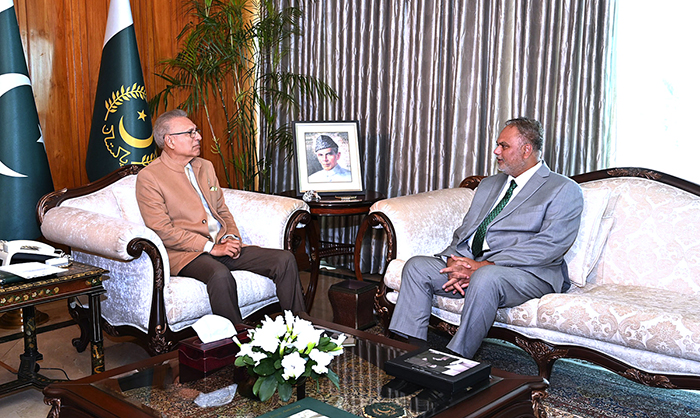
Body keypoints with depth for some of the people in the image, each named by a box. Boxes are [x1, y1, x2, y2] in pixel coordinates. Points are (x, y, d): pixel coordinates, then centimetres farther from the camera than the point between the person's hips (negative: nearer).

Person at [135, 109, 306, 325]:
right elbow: (163, 231, -12)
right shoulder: (148, 177, -4)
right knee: (221, 275, -39)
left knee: (285, 260, -10)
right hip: (185, 253, -7)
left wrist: (232, 237, 0)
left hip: (222, 245, 7)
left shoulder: (205, 166, 18)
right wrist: (211, 247, -16)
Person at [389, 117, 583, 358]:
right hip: (471, 264, 7)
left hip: (528, 273, -7)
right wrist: (453, 261, -7)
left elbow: (548, 246, -13)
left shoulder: (564, 190, 0)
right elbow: (464, 231, 18)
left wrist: (483, 265, -19)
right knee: (416, 266, -11)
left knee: (486, 277, -38)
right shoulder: (488, 185, 24)